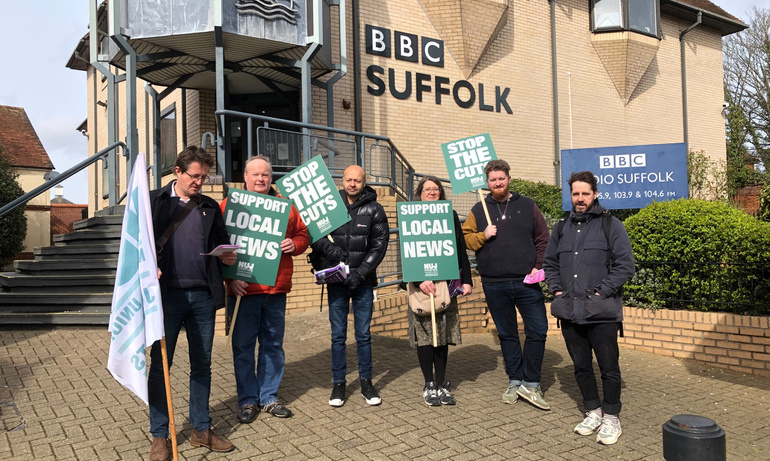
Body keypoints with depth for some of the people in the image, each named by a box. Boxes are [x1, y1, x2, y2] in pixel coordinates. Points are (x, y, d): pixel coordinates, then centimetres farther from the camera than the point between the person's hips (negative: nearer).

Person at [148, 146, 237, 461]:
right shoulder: (154, 201, 4)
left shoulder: (210, 207, 14)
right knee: (159, 364, 5)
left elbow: (221, 242, 18)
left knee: (202, 365, 10)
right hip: (167, 293, -3)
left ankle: (201, 430, 23)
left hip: (203, 295, 3)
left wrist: (228, 256, -4)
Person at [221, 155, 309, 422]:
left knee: (273, 345, 11)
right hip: (243, 288, -3)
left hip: (277, 288, 3)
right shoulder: (229, 205, 1)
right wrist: (230, 278, -14)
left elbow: (302, 234, 14)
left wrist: (294, 244, -10)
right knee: (243, 346, 6)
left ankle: (269, 397, 25)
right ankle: (248, 400, 21)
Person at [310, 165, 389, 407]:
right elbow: (315, 237, 4)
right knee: (338, 335, 7)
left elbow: (379, 245, -3)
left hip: (363, 281, -1)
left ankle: (366, 382, 21)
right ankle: (338, 383, 19)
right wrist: (330, 249, -16)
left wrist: (360, 272, -12)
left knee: (363, 334, 7)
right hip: (336, 281, 1)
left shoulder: (374, 210, 1)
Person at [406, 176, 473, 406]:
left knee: (444, 333, 6)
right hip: (421, 284, -2)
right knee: (424, 333, -1)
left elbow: (461, 251, 12)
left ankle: (442, 384, 16)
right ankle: (429, 385, 11)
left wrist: (466, 280, 4)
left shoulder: (450, 216, 12)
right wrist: (419, 280, -20)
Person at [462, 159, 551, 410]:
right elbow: (466, 239, 7)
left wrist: (538, 267, -4)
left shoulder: (527, 205, 6)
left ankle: (530, 384, 11)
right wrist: (482, 236, -11)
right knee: (507, 334, 11)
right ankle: (515, 381, 25)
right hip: (494, 284, 1)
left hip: (526, 282, 0)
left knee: (538, 330, -3)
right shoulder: (478, 210, 8)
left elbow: (543, 239, 7)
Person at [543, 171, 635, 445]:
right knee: (581, 366, 13)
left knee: (609, 367, 4)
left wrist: (601, 293, -13)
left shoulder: (611, 225, -1)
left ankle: (611, 417, 20)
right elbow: (550, 263, 20)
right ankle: (593, 412, 29)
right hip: (569, 311, 5)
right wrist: (557, 290, 6)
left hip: (601, 312, -5)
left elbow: (625, 265, -7)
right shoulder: (562, 228, 14)